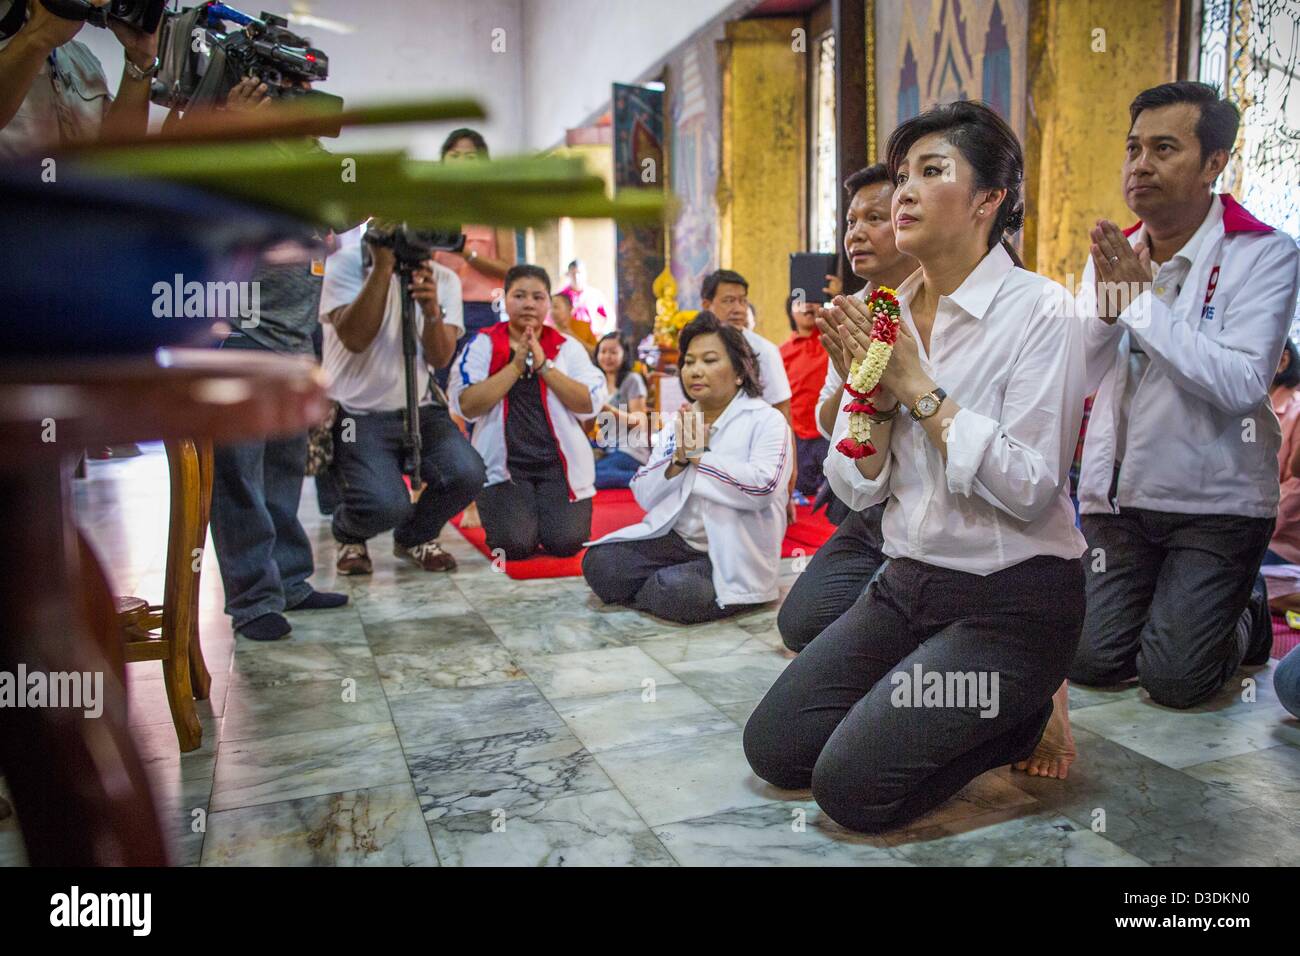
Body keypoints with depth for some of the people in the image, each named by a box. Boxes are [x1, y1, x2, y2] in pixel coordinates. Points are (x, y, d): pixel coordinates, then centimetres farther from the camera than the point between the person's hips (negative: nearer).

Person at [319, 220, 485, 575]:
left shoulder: (443, 280, 5)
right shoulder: (345, 263, -5)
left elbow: (440, 358, -5)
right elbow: (354, 338, -21)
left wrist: (432, 310, -24)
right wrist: (383, 266, -22)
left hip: (420, 409, 4)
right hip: (358, 413, -4)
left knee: (467, 473, -23)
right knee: (385, 504, -26)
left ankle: (415, 537, 11)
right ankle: (348, 535, 14)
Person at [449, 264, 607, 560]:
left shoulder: (568, 347, 4)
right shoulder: (482, 345, 1)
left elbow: (590, 404, -8)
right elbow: (467, 406, -12)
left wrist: (543, 366, -14)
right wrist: (515, 365, -14)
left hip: (559, 463, 1)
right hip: (504, 464, -1)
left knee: (565, 543, -13)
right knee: (515, 544, -16)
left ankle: (547, 506, 22)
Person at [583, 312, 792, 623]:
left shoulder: (766, 420, -6)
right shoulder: (680, 422, 12)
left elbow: (763, 487, -24)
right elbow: (644, 496, 8)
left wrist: (700, 457, -12)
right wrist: (679, 460, -11)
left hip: (733, 555, -5)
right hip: (675, 541, 5)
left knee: (677, 591, -31)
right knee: (598, 562, -15)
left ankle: (642, 593, 1)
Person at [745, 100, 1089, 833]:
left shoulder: (1038, 312, -13)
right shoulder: (888, 316, 4)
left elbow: (1031, 490, -22)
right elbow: (856, 490, 3)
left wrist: (920, 387, -20)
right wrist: (874, 397, -15)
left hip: (1013, 602, -6)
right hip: (909, 584, 6)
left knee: (853, 787, -14)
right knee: (774, 749, 0)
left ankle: (1021, 720, 9)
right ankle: (931, 710, 18)